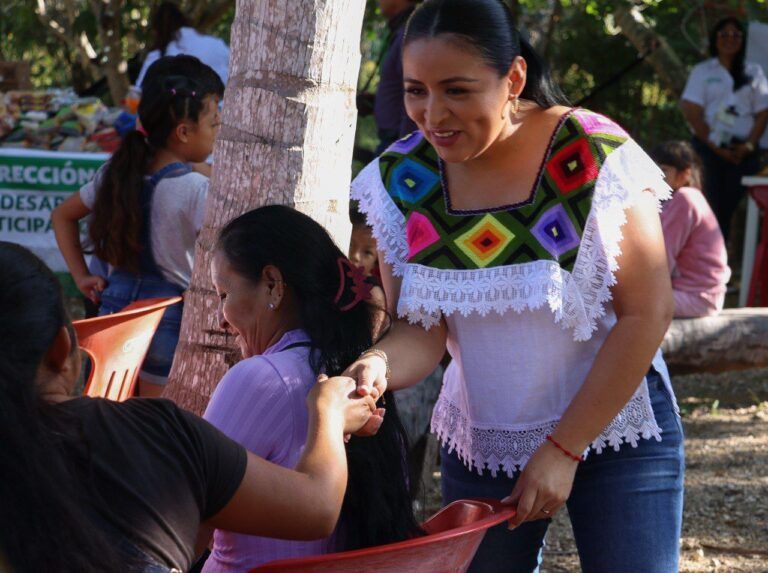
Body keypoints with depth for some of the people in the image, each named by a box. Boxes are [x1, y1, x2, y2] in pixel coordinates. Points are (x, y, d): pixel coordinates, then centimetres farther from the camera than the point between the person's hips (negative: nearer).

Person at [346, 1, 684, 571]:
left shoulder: (595, 156, -19)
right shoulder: (401, 178, -7)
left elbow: (647, 315, -16)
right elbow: (421, 330, -7)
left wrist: (563, 450, -16)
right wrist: (377, 367, -31)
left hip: (614, 430, -3)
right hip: (480, 444, 4)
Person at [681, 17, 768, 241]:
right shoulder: (702, 71, 7)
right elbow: (692, 112, -1)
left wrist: (749, 145, -6)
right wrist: (714, 146, -10)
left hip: (742, 151, 2)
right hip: (709, 149, -2)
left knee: (732, 206, -4)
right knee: (711, 207, -9)